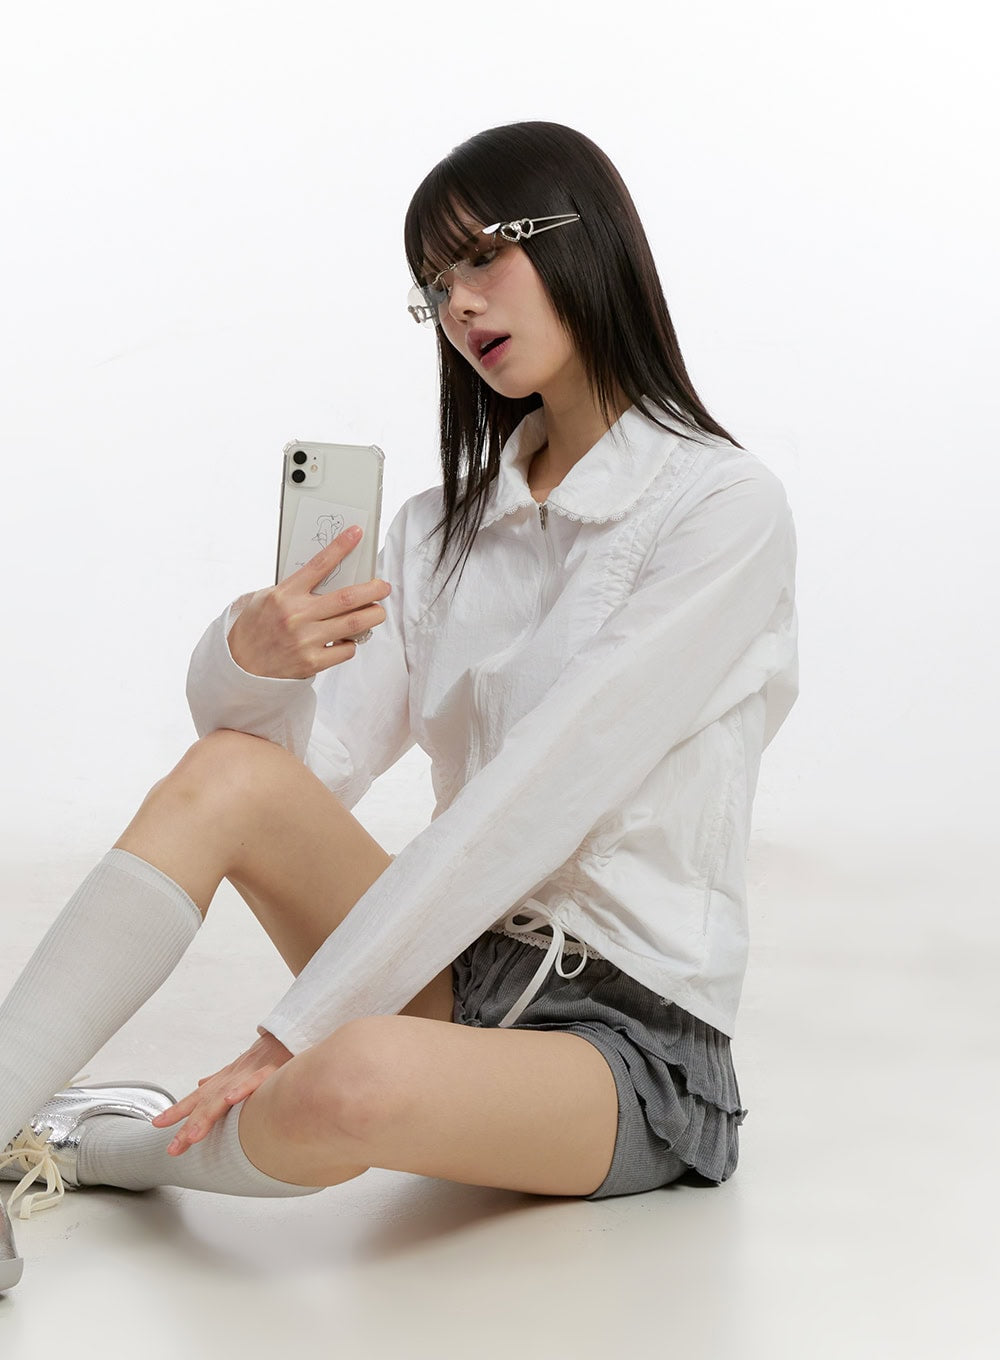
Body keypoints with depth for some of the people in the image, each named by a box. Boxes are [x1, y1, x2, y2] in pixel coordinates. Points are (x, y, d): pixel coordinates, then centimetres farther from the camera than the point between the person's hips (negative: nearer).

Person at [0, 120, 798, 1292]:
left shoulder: (722, 505, -10)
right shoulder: (441, 529, 11)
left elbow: (536, 798, -20)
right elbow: (314, 757, 0)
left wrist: (297, 1028, -22)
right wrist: (254, 656, -24)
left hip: (623, 1034, -5)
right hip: (468, 969, 6)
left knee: (354, 1082, -35)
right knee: (229, 774, -18)